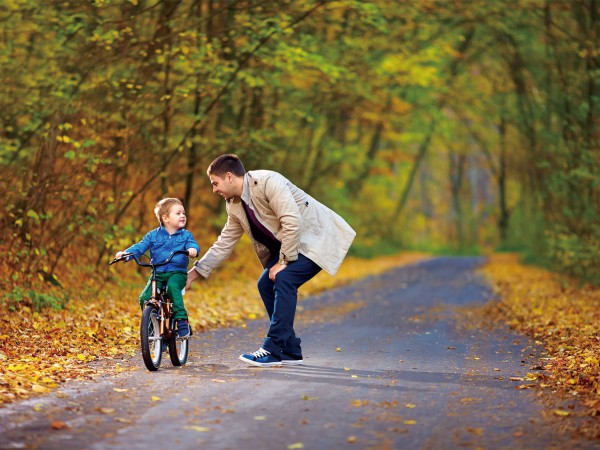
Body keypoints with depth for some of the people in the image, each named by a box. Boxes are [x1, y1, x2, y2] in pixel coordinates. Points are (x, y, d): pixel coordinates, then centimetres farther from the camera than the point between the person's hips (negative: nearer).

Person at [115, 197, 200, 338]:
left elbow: (192, 244, -8)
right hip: (158, 274, 2)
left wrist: (193, 249, -33)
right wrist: (126, 253, -15)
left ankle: (182, 319, -32)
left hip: (177, 273, -2)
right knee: (145, 298, -17)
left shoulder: (185, 235, 9)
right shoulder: (153, 235, 10)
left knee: (172, 287, -36)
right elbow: (141, 247, 3)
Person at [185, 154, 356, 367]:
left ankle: (273, 351, -21)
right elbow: (224, 244, 13)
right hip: (288, 244, 9)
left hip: (317, 236, -9)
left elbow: (293, 222, -27)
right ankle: (290, 351, 7)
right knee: (266, 284, 0)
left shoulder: (268, 182, -23)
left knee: (284, 279, -24)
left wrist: (284, 261, -22)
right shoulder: (234, 206, 6)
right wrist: (194, 273, 10)